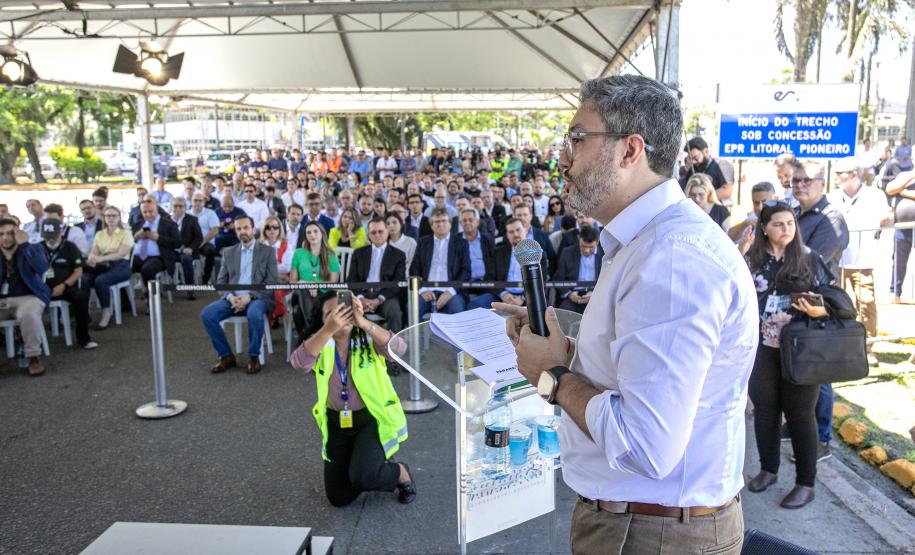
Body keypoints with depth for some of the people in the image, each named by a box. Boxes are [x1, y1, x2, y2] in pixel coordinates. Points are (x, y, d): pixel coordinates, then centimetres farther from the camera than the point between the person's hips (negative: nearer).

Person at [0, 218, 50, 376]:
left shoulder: (33, 248, 6)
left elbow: (42, 268, -16)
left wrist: (24, 244, -18)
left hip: (28, 297, -3)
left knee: (28, 313, -39)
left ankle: (34, 356, -19)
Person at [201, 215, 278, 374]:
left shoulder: (268, 251, 7)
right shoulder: (228, 252, 17)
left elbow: (271, 282, -2)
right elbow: (220, 281, 12)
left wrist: (249, 296, -16)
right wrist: (230, 296, -10)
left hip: (257, 297, -4)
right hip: (233, 298, 4)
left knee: (255, 314, -38)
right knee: (206, 314, -22)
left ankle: (254, 356, -15)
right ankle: (226, 355, -7)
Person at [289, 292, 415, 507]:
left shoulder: (368, 340, -13)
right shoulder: (320, 345, -9)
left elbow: (398, 348, -32)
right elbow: (298, 361, -31)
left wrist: (363, 322, -43)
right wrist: (329, 328, -44)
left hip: (371, 420, -3)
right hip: (336, 424, 4)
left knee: (361, 477, -26)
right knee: (338, 497, 8)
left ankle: (401, 473, 6)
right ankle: (376, 469, 36)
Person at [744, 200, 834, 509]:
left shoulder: (810, 259, -1)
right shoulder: (751, 261, 3)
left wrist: (819, 310, -19)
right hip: (762, 348, 2)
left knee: (799, 414, 3)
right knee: (764, 409, 12)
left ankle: (806, 483, 16)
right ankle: (768, 469, 31)